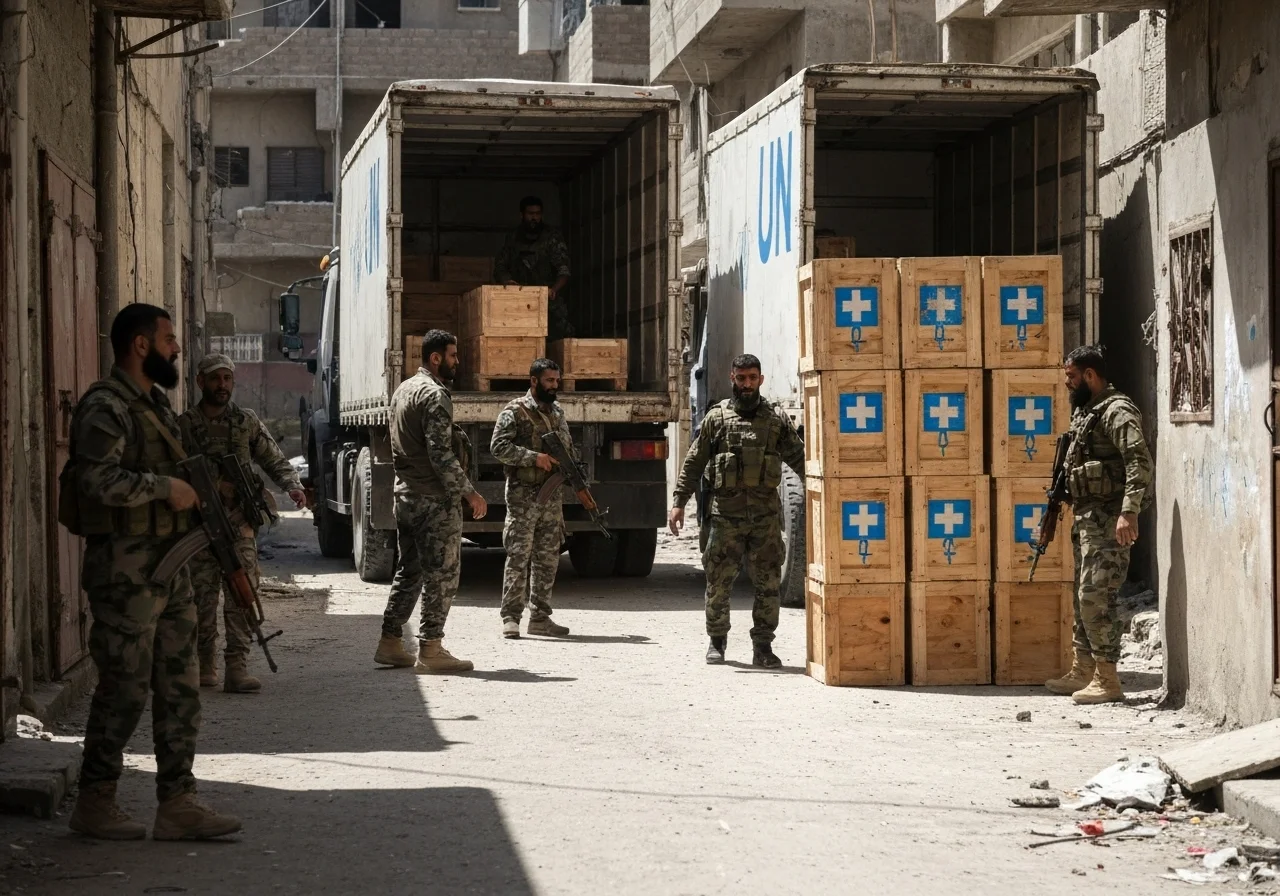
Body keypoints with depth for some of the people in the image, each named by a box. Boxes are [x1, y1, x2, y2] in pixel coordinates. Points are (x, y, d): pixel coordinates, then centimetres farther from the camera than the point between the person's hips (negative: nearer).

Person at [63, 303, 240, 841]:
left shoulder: (154, 403, 17)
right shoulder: (106, 407, -13)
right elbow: (98, 480, -27)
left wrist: (194, 487, 11)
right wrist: (167, 487, -19)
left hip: (169, 568, 9)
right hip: (126, 571, -9)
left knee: (179, 686, 8)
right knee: (125, 688, -2)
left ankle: (177, 804, 11)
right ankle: (95, 804, 10)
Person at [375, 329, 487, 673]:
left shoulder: (403, 389, 16)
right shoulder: (434, 394, -15)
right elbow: (441, 454, -22)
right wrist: (469, 492, -18)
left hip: (405, 495, 10)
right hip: (435, 499, -10)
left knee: (409, 570, 15)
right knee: (442, 574, -4)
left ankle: (390, 644, 16)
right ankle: (430, 650, -4)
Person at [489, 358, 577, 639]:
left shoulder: (557, 412, 15)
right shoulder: (515, 412, -5)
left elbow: (568, 447, 22)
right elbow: (498, 447, -13)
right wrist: (534, 457, -19)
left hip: (551, 496, 6)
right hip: (523, 497, -6)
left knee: (548, 558, 7)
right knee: (518, 557, -7)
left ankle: (540, 617, 12)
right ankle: (510, 618, -4)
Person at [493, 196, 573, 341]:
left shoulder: (553, 240, 4)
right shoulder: (513, 241, 15)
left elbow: (564, 271, -5)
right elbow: (499, 268, 13)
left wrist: (554, 289, -25)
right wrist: (508, 281, -10)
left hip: (550, 304, -2)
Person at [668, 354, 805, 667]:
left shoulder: (777, 419, 8)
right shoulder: (717, 418, 6)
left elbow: (799, 458, 10)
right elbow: (693, 463, 7)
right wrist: (679, 503, 1)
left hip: (766, 514, 1)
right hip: (726, 514, -1)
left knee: (768, 584, 1)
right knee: (718, 582, 3)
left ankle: (763, 646, 10)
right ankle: (717, 641, 19)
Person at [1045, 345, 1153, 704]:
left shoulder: (1116, 411, -13)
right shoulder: (1084, 411, 17)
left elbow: (1140, 460, -24)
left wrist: (1129, 512, -32)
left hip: (1107, 517, -10)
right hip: (1086, 516, 10)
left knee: (1096, 595, -13)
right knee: (1084, 594, 14)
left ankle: (1107, 680, -10)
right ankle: (1083, 671, 22)